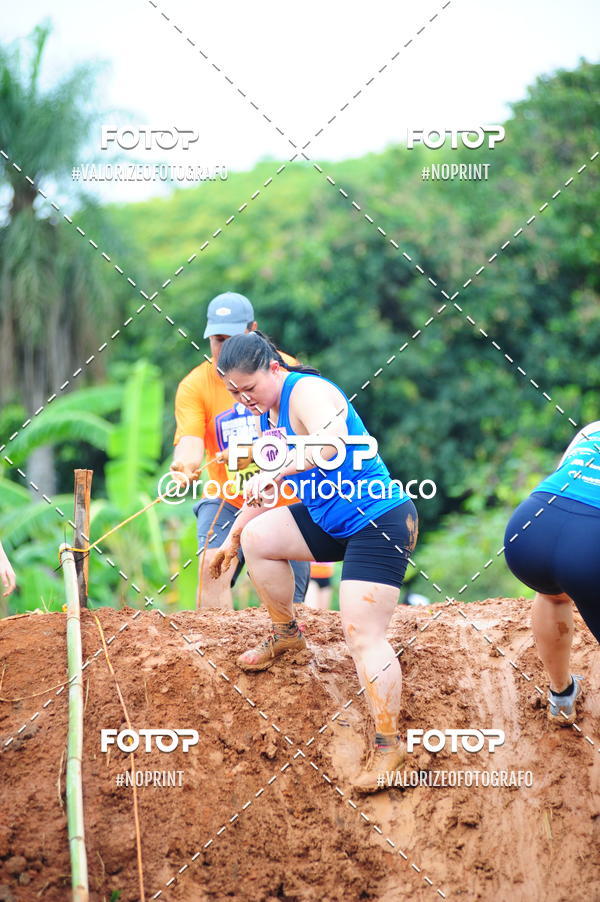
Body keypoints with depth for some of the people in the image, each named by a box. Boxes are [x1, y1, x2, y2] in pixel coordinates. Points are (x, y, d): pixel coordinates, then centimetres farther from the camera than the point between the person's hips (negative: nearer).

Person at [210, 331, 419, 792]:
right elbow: (265, 486, 24)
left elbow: (333, 441, -43)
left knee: (363, 635, -15)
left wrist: (274, 472, -50)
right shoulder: (267, 414, 11)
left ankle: (388, 742, -10)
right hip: (329, 518, 10)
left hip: (380, 521, -10)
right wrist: (231, 538, 30)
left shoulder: (307, 392, -20)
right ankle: (287, 634, 25)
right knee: (257, 536, 8)